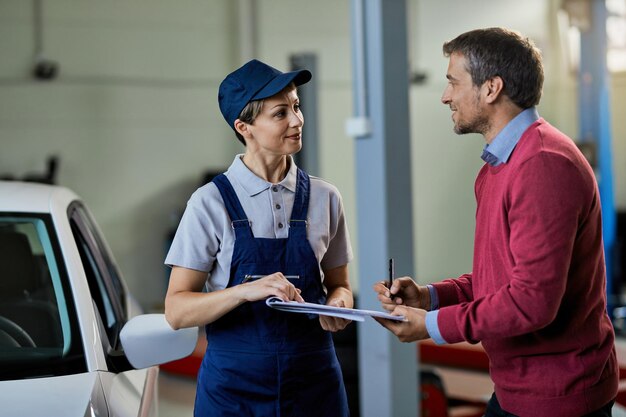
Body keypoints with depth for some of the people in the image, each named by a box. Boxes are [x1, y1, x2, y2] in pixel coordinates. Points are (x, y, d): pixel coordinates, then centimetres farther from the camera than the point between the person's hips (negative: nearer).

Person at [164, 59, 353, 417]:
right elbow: (176, 311, -9)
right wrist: (247, 291, -25)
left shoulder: (324, 199, 2)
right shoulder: (211, 203, -7)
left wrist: (339, 305, -12)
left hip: (313, 380, 3)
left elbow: (337, 284, 12)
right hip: (234, 385, -2)